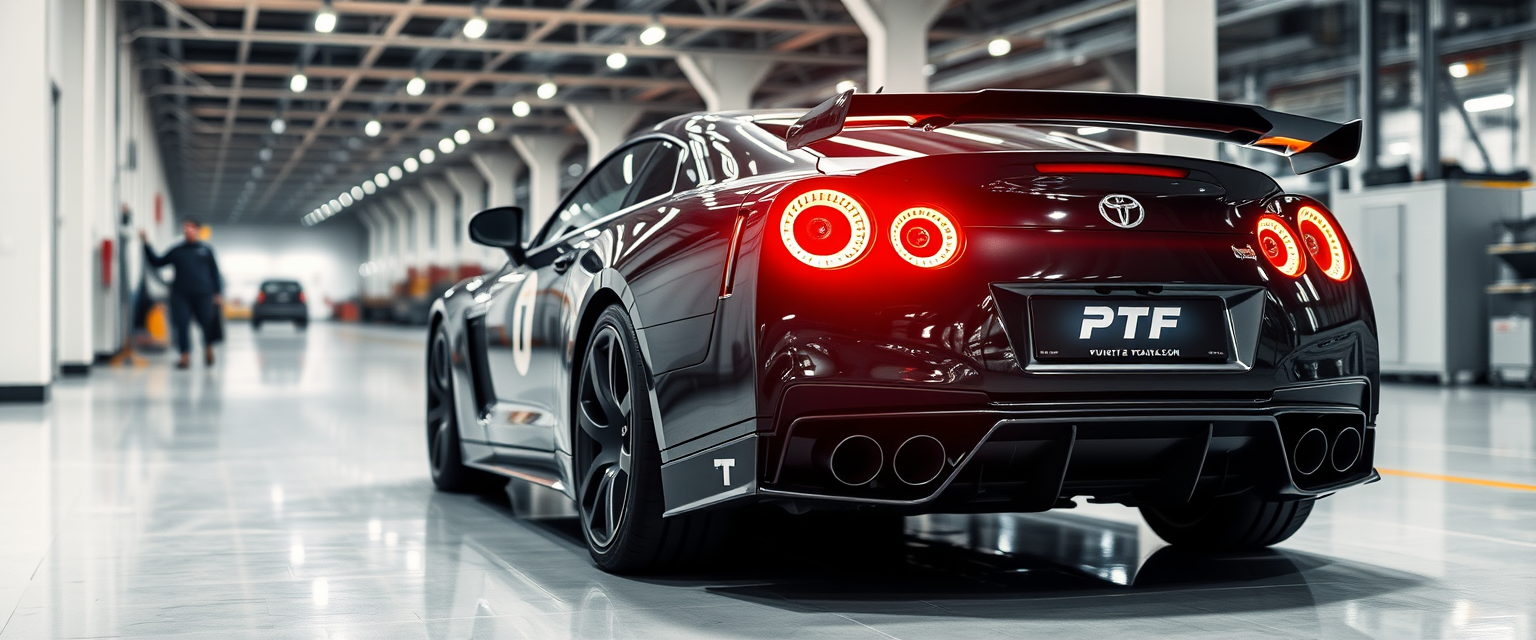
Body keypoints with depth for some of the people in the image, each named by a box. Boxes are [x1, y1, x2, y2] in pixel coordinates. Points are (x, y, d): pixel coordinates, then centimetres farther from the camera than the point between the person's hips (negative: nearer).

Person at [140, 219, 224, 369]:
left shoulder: (206, 250, 8)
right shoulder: (176, 251, 13)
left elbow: (215, 272, 9)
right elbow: (157, 262, 16)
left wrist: (218, 293, 4)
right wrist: (147, 245, 7)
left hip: (203, 294, -2)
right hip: (181, 294, 2)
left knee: (207, 323, 0)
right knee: (182, 325, -7)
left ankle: (208, 351, 24)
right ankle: (185, 356, -4)